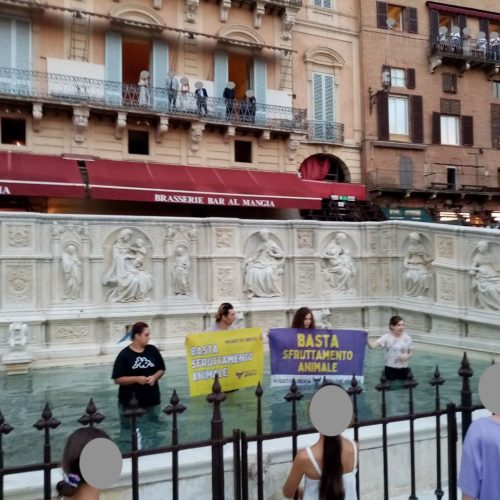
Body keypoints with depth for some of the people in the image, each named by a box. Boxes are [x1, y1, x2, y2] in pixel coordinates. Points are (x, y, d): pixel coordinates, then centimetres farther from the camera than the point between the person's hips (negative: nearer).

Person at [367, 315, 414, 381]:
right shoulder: (386, 337, -11)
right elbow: (372, 345, -25)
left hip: (403, 369, 3)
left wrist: (407, 356, -10)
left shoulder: (407, 338, 1)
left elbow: (411, 353, 12)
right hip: (390, 369, -3)